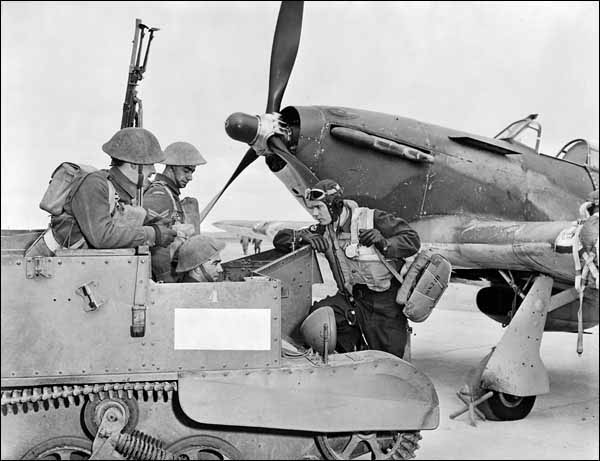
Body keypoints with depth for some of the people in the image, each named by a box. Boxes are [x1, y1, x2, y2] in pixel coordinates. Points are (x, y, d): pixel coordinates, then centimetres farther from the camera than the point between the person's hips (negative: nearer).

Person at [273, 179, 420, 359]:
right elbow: (280, 238, 2)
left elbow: (413, 240, -13)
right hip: (352, 298, 4)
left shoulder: (372, 219, -12)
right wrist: (304, 237, -19)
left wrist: (384, 243, -32)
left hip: (386, 299, -4)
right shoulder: (324, 231, 2)